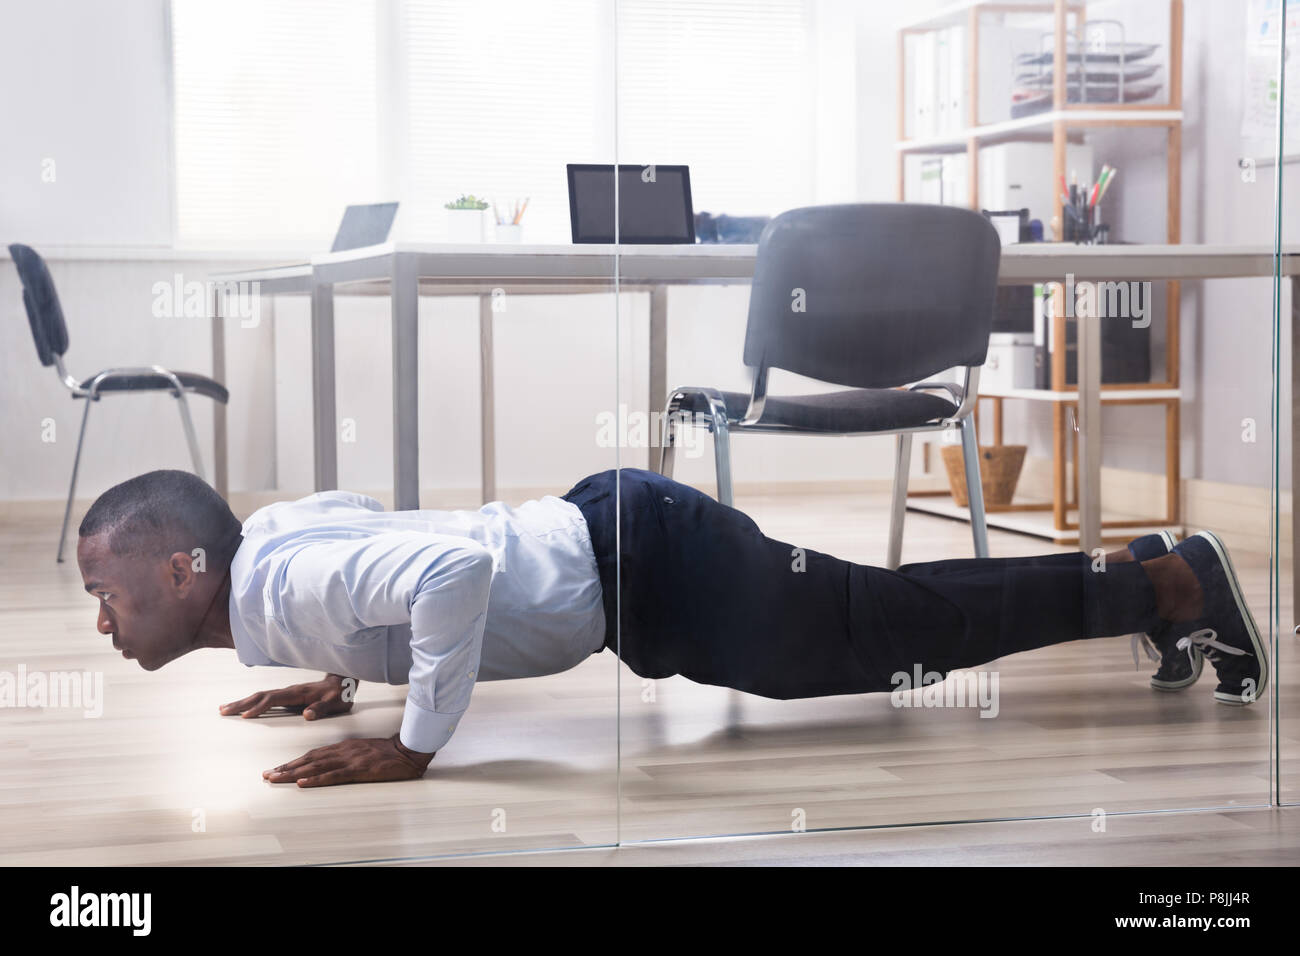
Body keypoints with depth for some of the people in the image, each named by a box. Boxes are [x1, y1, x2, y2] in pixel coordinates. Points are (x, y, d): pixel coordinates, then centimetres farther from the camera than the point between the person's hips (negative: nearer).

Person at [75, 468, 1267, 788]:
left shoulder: (284, 585, -23)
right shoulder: (268, 532, 5)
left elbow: (452, 567, -40)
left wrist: (414, 747, -31)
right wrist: (340, 678, 19)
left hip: (645, 565, -9)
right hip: (606, 535, 9)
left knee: (902, 633, 3)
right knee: (885, 618, 19)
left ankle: (1172, 581, 15)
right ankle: (1140, 573, 30)